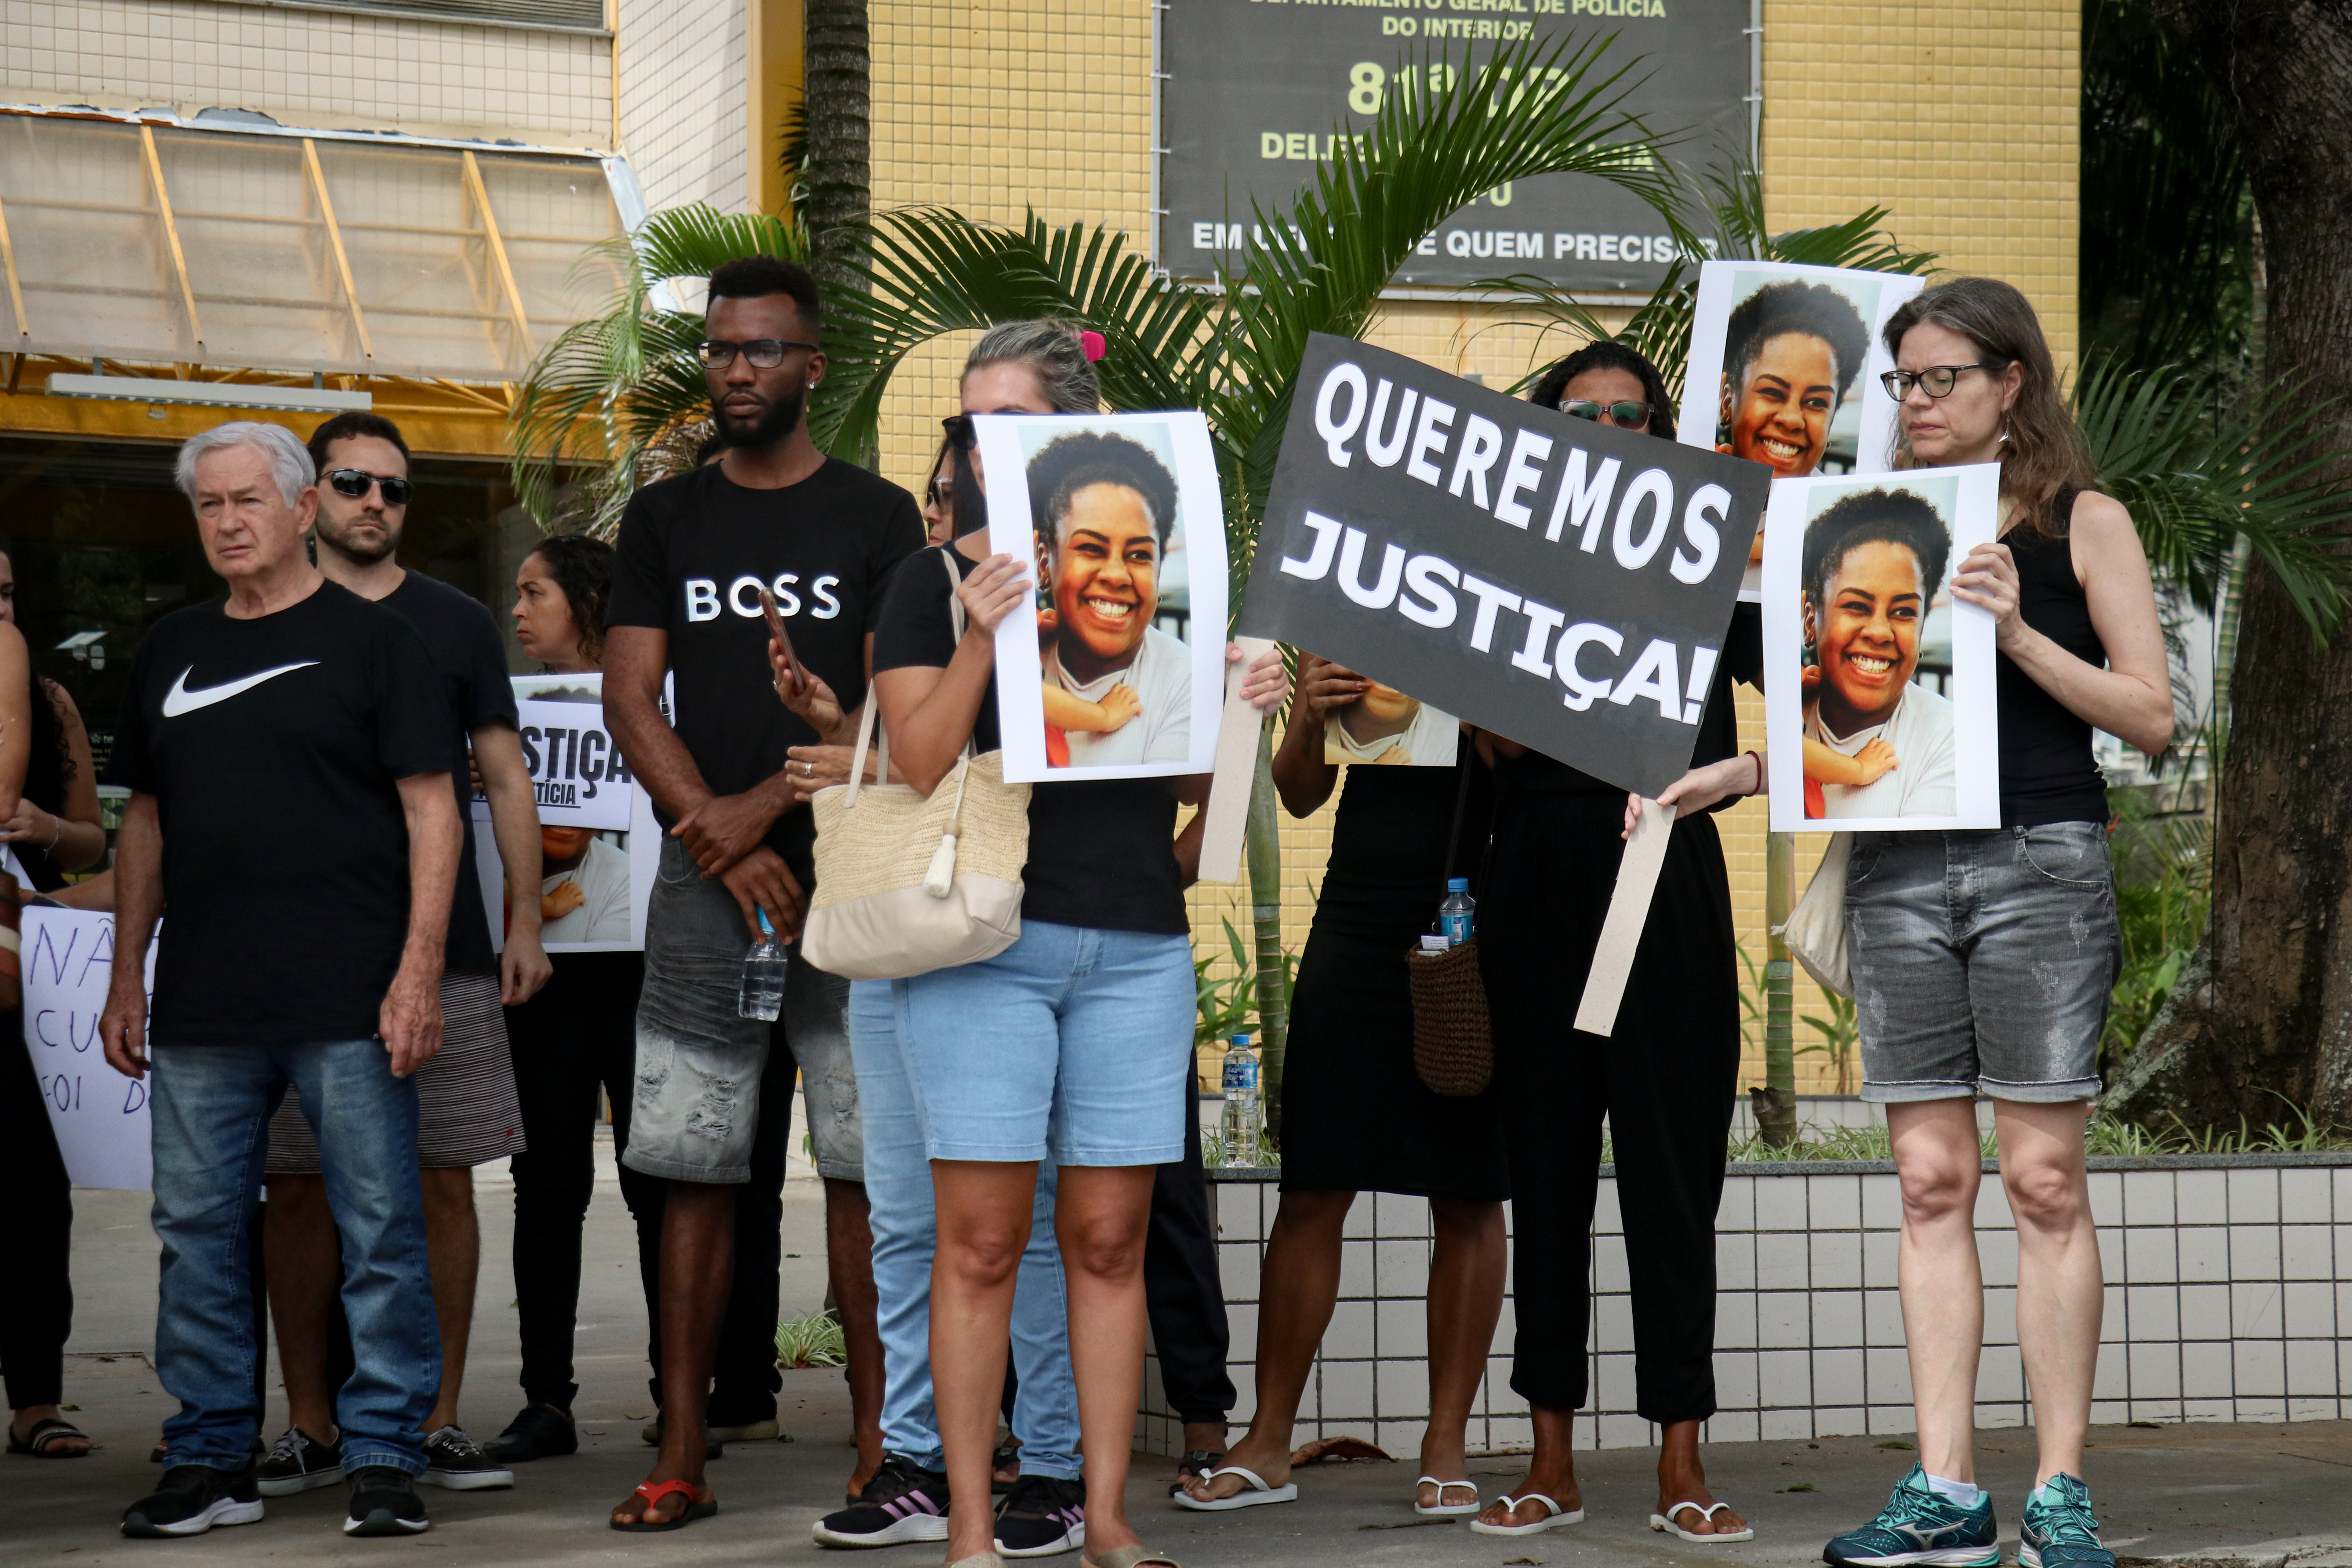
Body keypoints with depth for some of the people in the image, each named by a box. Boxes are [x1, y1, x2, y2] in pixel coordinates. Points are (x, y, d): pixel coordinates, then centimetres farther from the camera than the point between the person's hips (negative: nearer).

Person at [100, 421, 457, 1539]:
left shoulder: (370, 640, 1)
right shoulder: (169, 653, 16)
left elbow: (432, 812, -3)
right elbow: (145, 824, 21)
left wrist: (419, 972, -11)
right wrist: (125, 977, 15)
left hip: (350, 1004, -5)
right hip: (200, 1008, 5)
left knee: (380, 1233, -2)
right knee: (198, 1235, 6)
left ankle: (383, 1457, 5)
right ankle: (211, 1461, 15)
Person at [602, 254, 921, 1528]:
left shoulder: (877, 516, 6)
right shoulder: (663, 520, 13)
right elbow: (630, 698, 6)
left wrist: (763, 806, -11)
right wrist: (730, 852, -6)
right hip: (707, 885, 2)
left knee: (863, 1163, -4)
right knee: (697, 1171, 1)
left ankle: (878, 1446, 1)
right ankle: (681, 1459, 4)